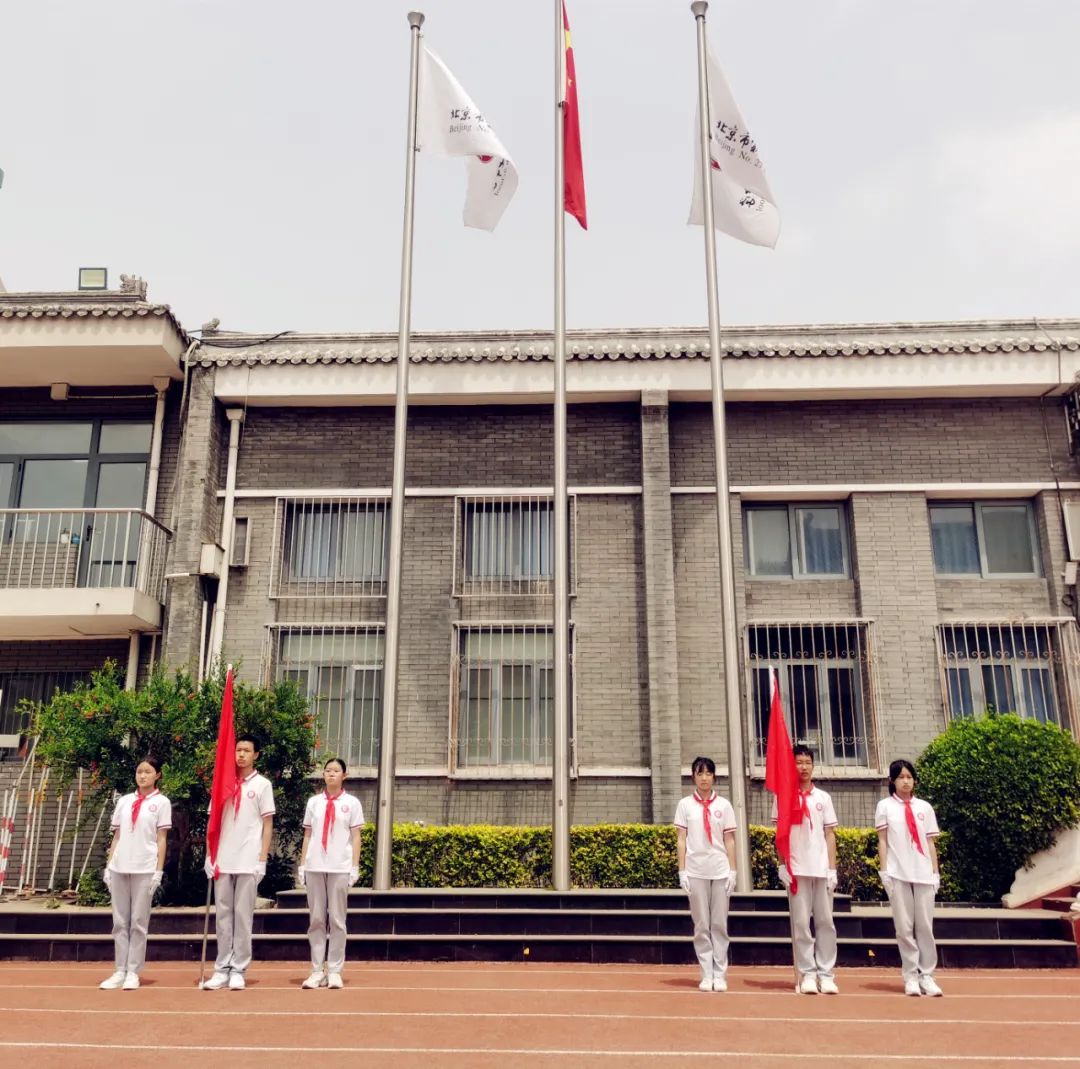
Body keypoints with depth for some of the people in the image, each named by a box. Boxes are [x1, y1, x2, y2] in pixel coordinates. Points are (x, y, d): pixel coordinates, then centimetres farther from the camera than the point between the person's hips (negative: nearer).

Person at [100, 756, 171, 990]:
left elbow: (161, 839, -2)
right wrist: (108, 866, 7)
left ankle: (133, 972, 7)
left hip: (144, 869, -4)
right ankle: (120, 970, 14)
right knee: (120, 921, 7)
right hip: (119, 867, 4)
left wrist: (158, 871, -7)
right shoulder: (124, 801, 11)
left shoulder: (161, 802, 0)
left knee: (138, 922, 1)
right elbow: (116, 836, 14)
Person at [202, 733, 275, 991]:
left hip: (248, 861, -3)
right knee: (223, 914, 7)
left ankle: (238, 970, 7)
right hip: (222, 860, 3)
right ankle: (222, 968, 13)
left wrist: (262, 859, -7)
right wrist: (209, 855, 3)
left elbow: (268, 824, 0)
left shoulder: (262, 785, 1)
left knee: (243, 915, 1)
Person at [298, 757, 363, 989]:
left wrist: (355, 867, -4)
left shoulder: (351, 803, 4)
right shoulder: (314, 802, 9)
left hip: (340, 868, -2)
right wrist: (302, 865, 4)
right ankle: (317, 970, 11)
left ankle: (334, 971, 8)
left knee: (337, 919, 1)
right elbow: (307, 835, 10)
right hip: (314, 866, 2)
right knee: (316, 918, 4)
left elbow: (356, 837, 3)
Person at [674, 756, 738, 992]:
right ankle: (706, 975, 10)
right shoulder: (685, 804, 4)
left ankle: (720, 975, 10)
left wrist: (732, 871, 1)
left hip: (720, 871, 1)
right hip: (696, 871, -1)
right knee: (701, 925, 3)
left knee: (720, 925, 3)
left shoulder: (723, 805, 6)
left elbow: (729, 840, 7)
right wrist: (682, 871, -4)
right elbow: (681, 840, 2)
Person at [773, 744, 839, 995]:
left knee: (825, 921, 4)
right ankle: (807, 974, 5)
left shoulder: (823, 798, 10)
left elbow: (830, 835, 9)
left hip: (821, 868, 2)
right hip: (796, 868, -2)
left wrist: (832, 868, 2)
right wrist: (782, 865, -6)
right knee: (801, 922, -1)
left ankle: (826, 973, 11)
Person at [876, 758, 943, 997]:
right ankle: (911, 976, 7)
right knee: (904, 926, 0)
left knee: (925, 925, 2)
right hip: (898, 874, -2)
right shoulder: (885, 806, 5)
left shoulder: (925, 807, 11)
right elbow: (882, 841, 3)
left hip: (923, 873, 2)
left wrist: (935, 872, 6)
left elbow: (930, 843, 11)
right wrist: (883, 870, -4)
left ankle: (927, 975, 10)